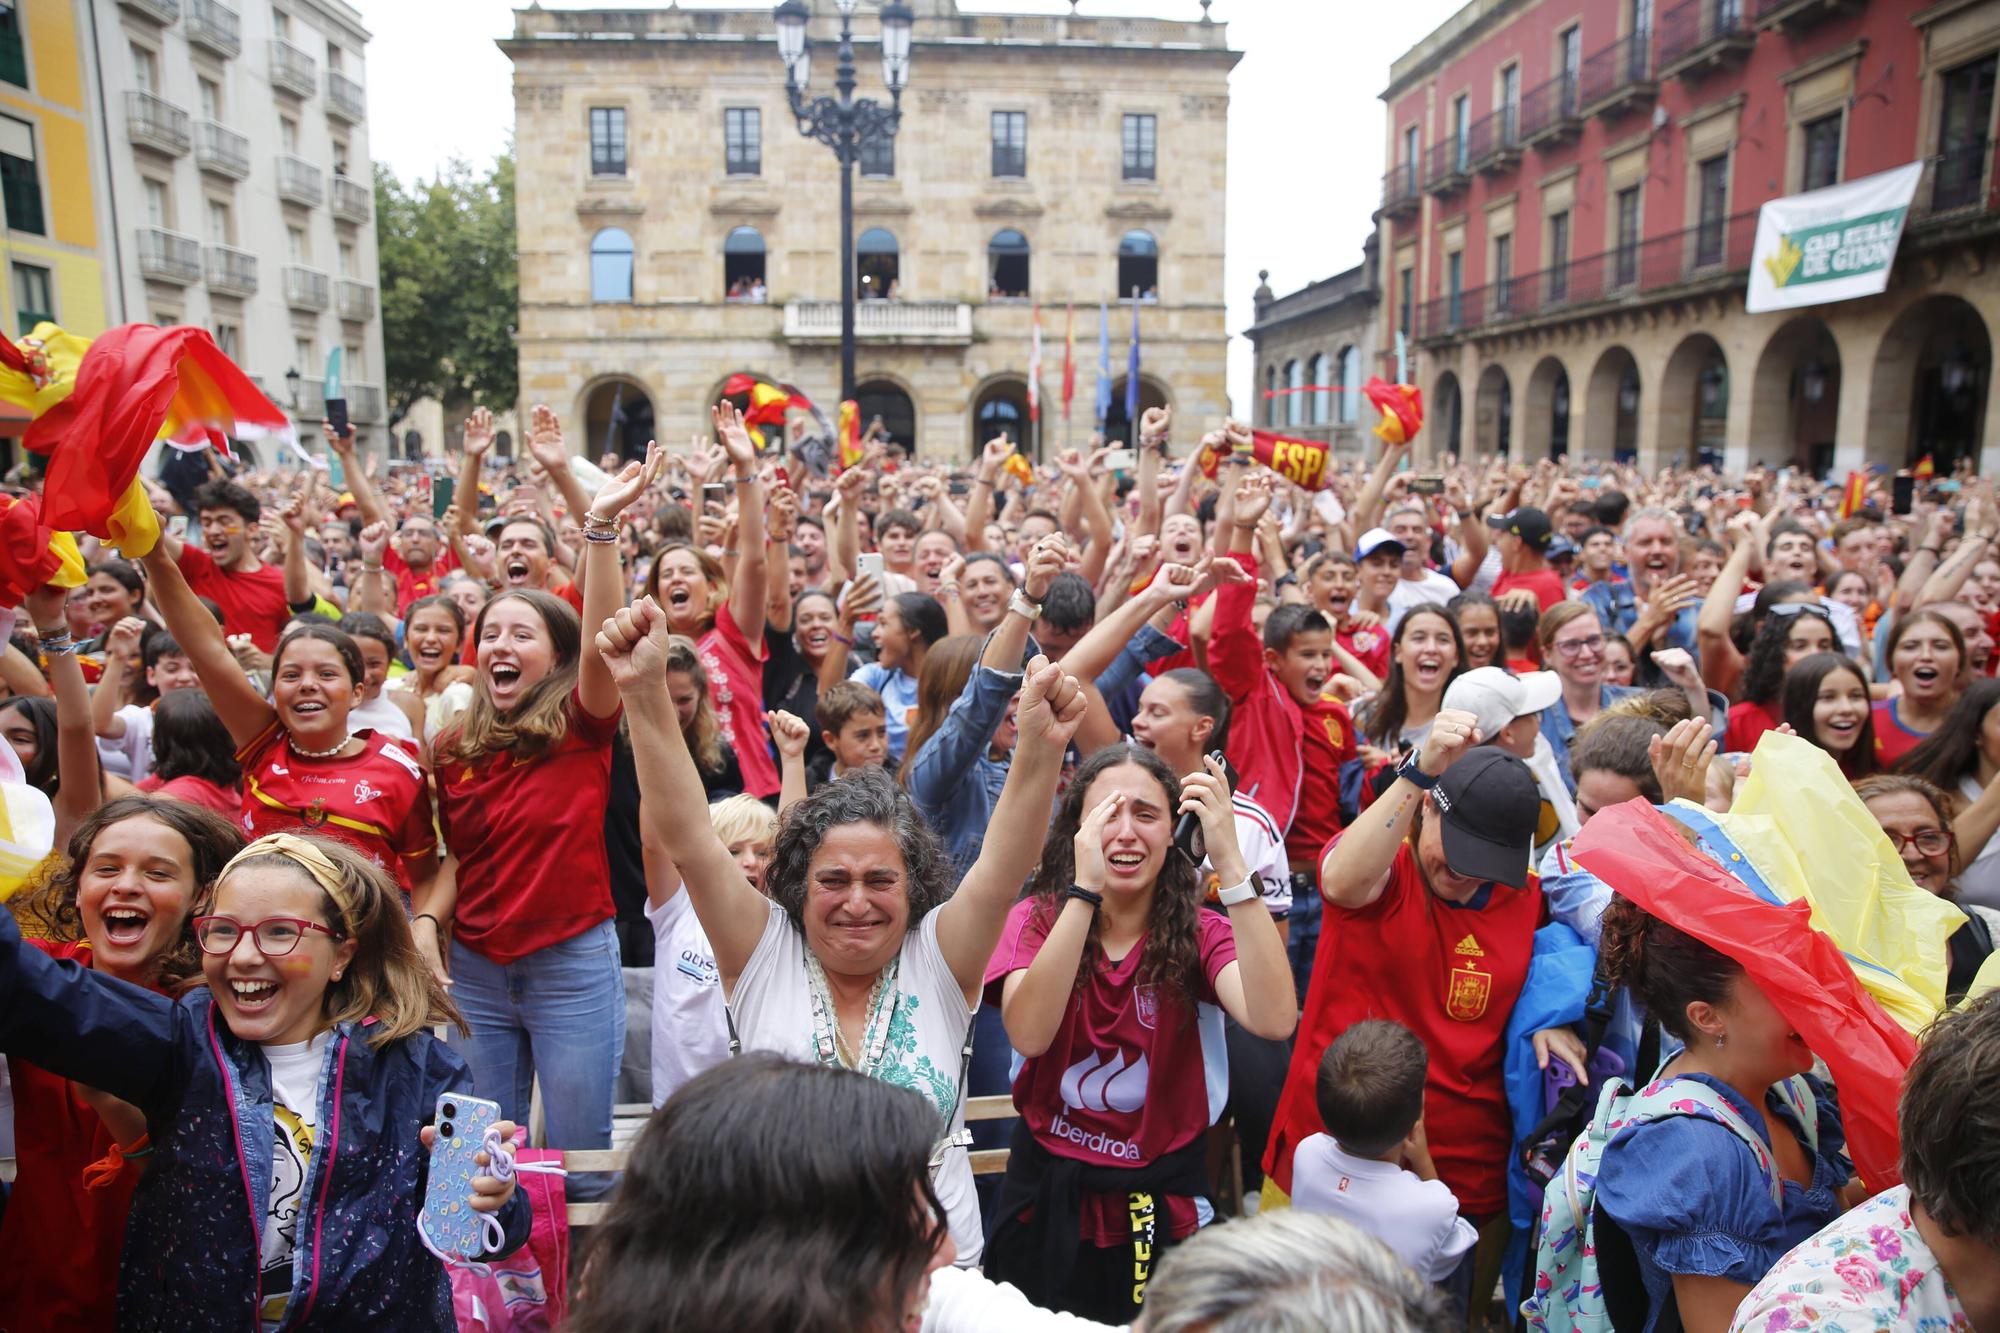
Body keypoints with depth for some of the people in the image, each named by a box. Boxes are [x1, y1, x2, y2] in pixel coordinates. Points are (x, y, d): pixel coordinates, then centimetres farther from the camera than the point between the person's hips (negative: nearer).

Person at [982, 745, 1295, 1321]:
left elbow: (1274, 1021, -28)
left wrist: (1231, 862, -32)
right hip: (1049, 1195, 1)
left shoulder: (1200, 932, -8)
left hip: (1159, 1204, 0)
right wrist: (1084, 889, -33)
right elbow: (1029, 1035, -27)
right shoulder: (1038, 918, -8)